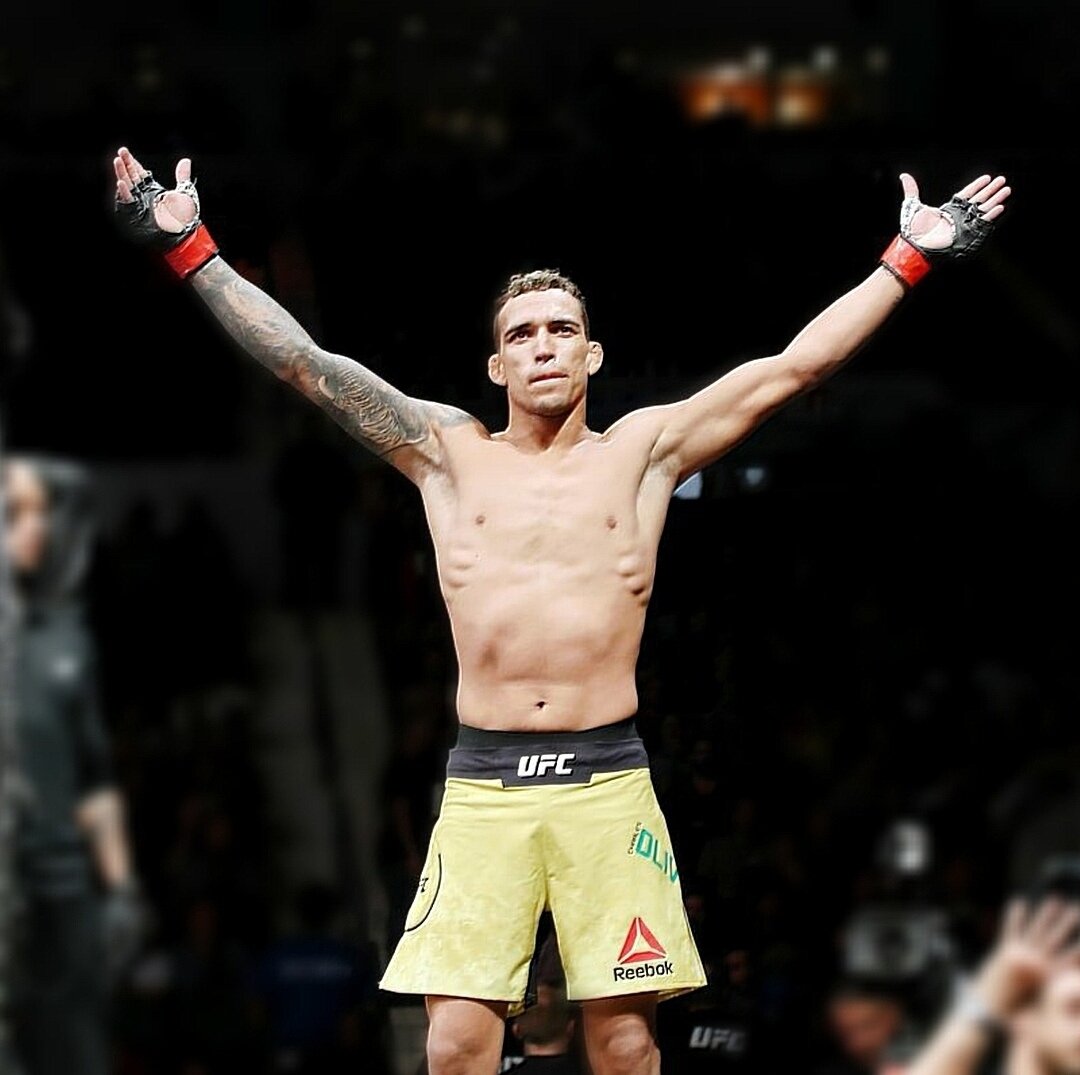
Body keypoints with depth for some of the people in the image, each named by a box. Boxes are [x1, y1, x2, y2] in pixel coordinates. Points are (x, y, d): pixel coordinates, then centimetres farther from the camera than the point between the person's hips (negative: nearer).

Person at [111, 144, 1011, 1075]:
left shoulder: (644, 450, 11)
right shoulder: (448, 454, 11)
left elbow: (795, 367, 9)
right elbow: (306, 363, 8)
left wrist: (908, 260, 7)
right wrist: (190, 251, 4)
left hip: (609, 779, 0)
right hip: (482, 781, 0)